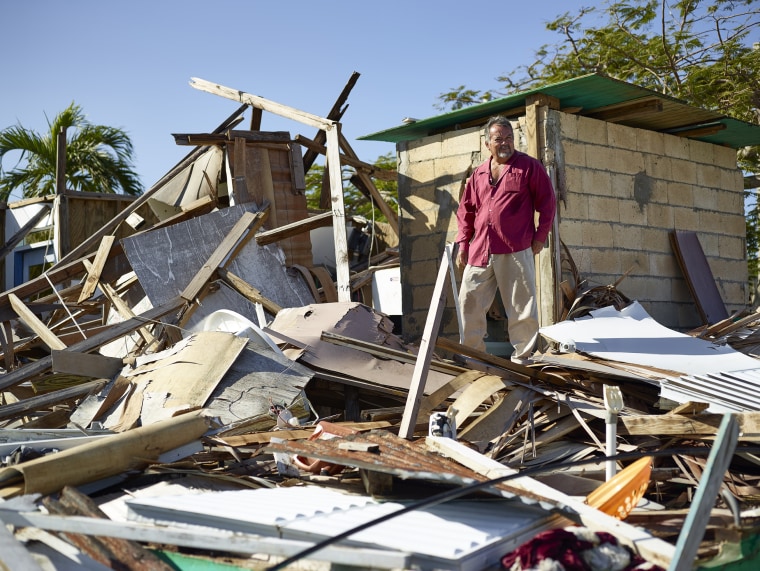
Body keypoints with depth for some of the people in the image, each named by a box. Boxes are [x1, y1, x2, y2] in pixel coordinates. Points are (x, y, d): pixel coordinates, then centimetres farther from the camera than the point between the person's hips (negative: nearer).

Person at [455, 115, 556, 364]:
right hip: (479, 252, 5)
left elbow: (548, 203, 2)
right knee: (469, 301, 7)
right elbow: (465, 210, 19)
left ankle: (521, 357, 8)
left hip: (516, 250, -5)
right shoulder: (479, 174, 15)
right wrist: (463, 243, 12)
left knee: (521, 306, -1)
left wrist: (540, 236, -3)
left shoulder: (530, 167, 1)